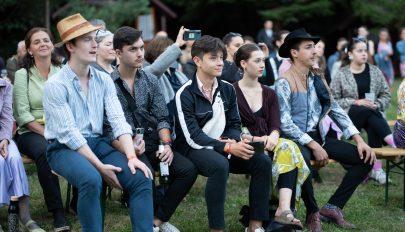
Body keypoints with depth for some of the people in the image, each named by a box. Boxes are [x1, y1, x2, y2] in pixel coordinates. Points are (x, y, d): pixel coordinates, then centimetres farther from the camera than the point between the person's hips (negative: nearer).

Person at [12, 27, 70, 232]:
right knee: (44, 151, -37)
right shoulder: (22, 75, 2)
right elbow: (23, 114, -5)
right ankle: (57, 213, -32)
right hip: (31, 132, -2)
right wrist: (46, 133, -17)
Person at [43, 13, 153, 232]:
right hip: (65, 148, -5)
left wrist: (131, 157, -20)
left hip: (97, 143, 5)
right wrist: (100, 167, -22)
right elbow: (69, 134, -18)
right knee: (91, 179, -36)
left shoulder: (104, 80, 4)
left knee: (141, 178, -17)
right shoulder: (55, 85, -13)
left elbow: (118, 121, -4)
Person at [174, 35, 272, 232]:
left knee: (262, 161, -15)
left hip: (223, 146, 6)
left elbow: (234, 125, 9)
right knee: (220, 165, -38)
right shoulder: (185, 93, -13)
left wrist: (232, 141, -16)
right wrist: (228, 148, -28)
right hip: (194, 150, -6)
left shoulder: (227, 89, 6)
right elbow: (193, 137, -19)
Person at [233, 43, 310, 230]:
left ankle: (285, 209, -45)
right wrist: (255, 139, -21)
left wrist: (273, 136, -20)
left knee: (288, 148, -30)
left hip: (266, 144, 5)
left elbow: (275, 125, 3)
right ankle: (283, 210, -34)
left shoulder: (269, 94, 17)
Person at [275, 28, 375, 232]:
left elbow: (336, 111, 11)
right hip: (295, 139, -7)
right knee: (302, 159, -41)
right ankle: (312, 213, -17)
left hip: (318, 136, 7)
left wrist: (359, 139, 1)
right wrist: (313, 146, -22)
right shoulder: (285, 83, -11)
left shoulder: (317, 79, 11)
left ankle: (332, 207, 1)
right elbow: (285, 124, -17)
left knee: (364, 158, -5)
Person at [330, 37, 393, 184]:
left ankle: (376, 169, -38)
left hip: (373, 114, 2)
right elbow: (334, 100, -3)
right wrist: (356, 102, -13)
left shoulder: (375, 71, 10)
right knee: (369, 112, -35)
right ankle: (393, 142, -43)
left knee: (373, 128, -34)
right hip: (349, 116, -2)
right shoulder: (341, 75, 2)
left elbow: (386, 95, 12)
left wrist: (377, 104, -9)